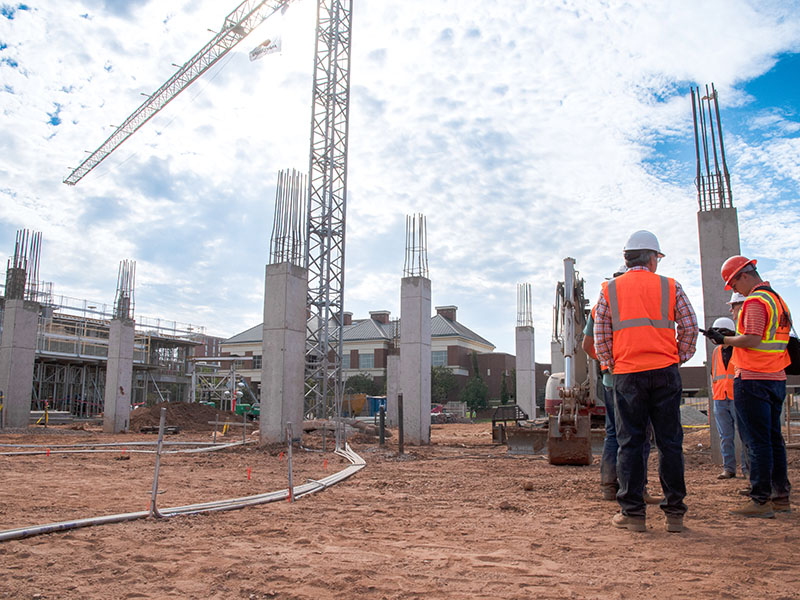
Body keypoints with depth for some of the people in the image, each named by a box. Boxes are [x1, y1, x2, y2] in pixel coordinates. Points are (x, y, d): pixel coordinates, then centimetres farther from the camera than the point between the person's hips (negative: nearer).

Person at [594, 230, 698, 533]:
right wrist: (679, 357, 16)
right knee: (670, 442, 7)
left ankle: (632, 513, 6)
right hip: (665, 372, 0)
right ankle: (674, 513, 11)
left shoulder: (609, 290, 7)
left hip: (627, 375, 0)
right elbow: (690, 326, 5)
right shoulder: (670, 286, 8)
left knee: (630, 443, 4)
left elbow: (601, 336, 4)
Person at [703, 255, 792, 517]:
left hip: (753, 379, -9)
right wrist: (735, 338, 17)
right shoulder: (778, 299, 17)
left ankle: (761, 500, -3)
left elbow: (752, 340, -21)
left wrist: (724, 339, -9)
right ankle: (780, 496, 19)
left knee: (757, 441, -6)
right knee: (774, 438, 13)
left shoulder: (755, 301, -12)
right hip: (776, 378, 9)